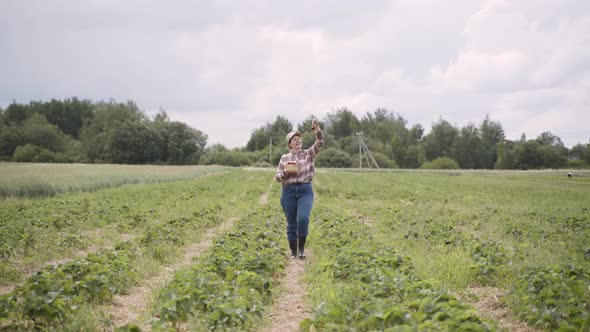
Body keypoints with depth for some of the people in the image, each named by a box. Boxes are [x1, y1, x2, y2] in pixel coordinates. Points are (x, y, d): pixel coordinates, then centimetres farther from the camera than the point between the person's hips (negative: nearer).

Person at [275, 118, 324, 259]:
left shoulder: (308, 154, 7)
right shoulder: (284, 158, 8)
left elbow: (320, 143, -8)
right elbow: (277, 177, 8)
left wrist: (317, 129, -21)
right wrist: (285, 172, -13)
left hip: (305, 190, -1)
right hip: (288, 191, 1)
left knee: (303, 218, -21)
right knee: (291, 224, 6)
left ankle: (301, 247, -1)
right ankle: (293, 252, 20)